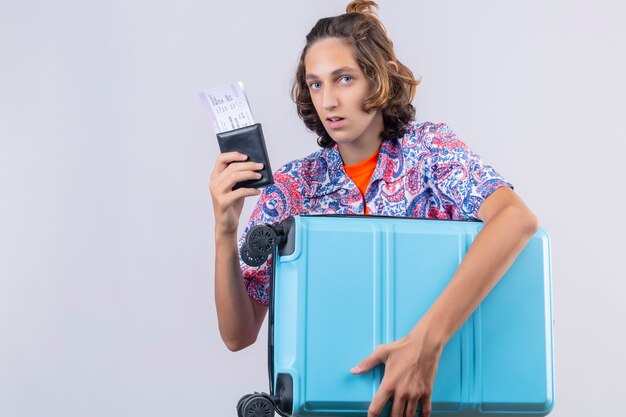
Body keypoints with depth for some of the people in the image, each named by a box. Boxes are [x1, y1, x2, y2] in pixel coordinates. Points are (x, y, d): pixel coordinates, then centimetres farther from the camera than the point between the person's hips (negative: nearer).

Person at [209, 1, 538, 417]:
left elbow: (518, 219, -25)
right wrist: (225, 233, -19)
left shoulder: (430, 147, -6)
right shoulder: (292, 187, -2)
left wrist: (428, 339, -34)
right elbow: (239, 334, -3)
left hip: (438, 382, -1)